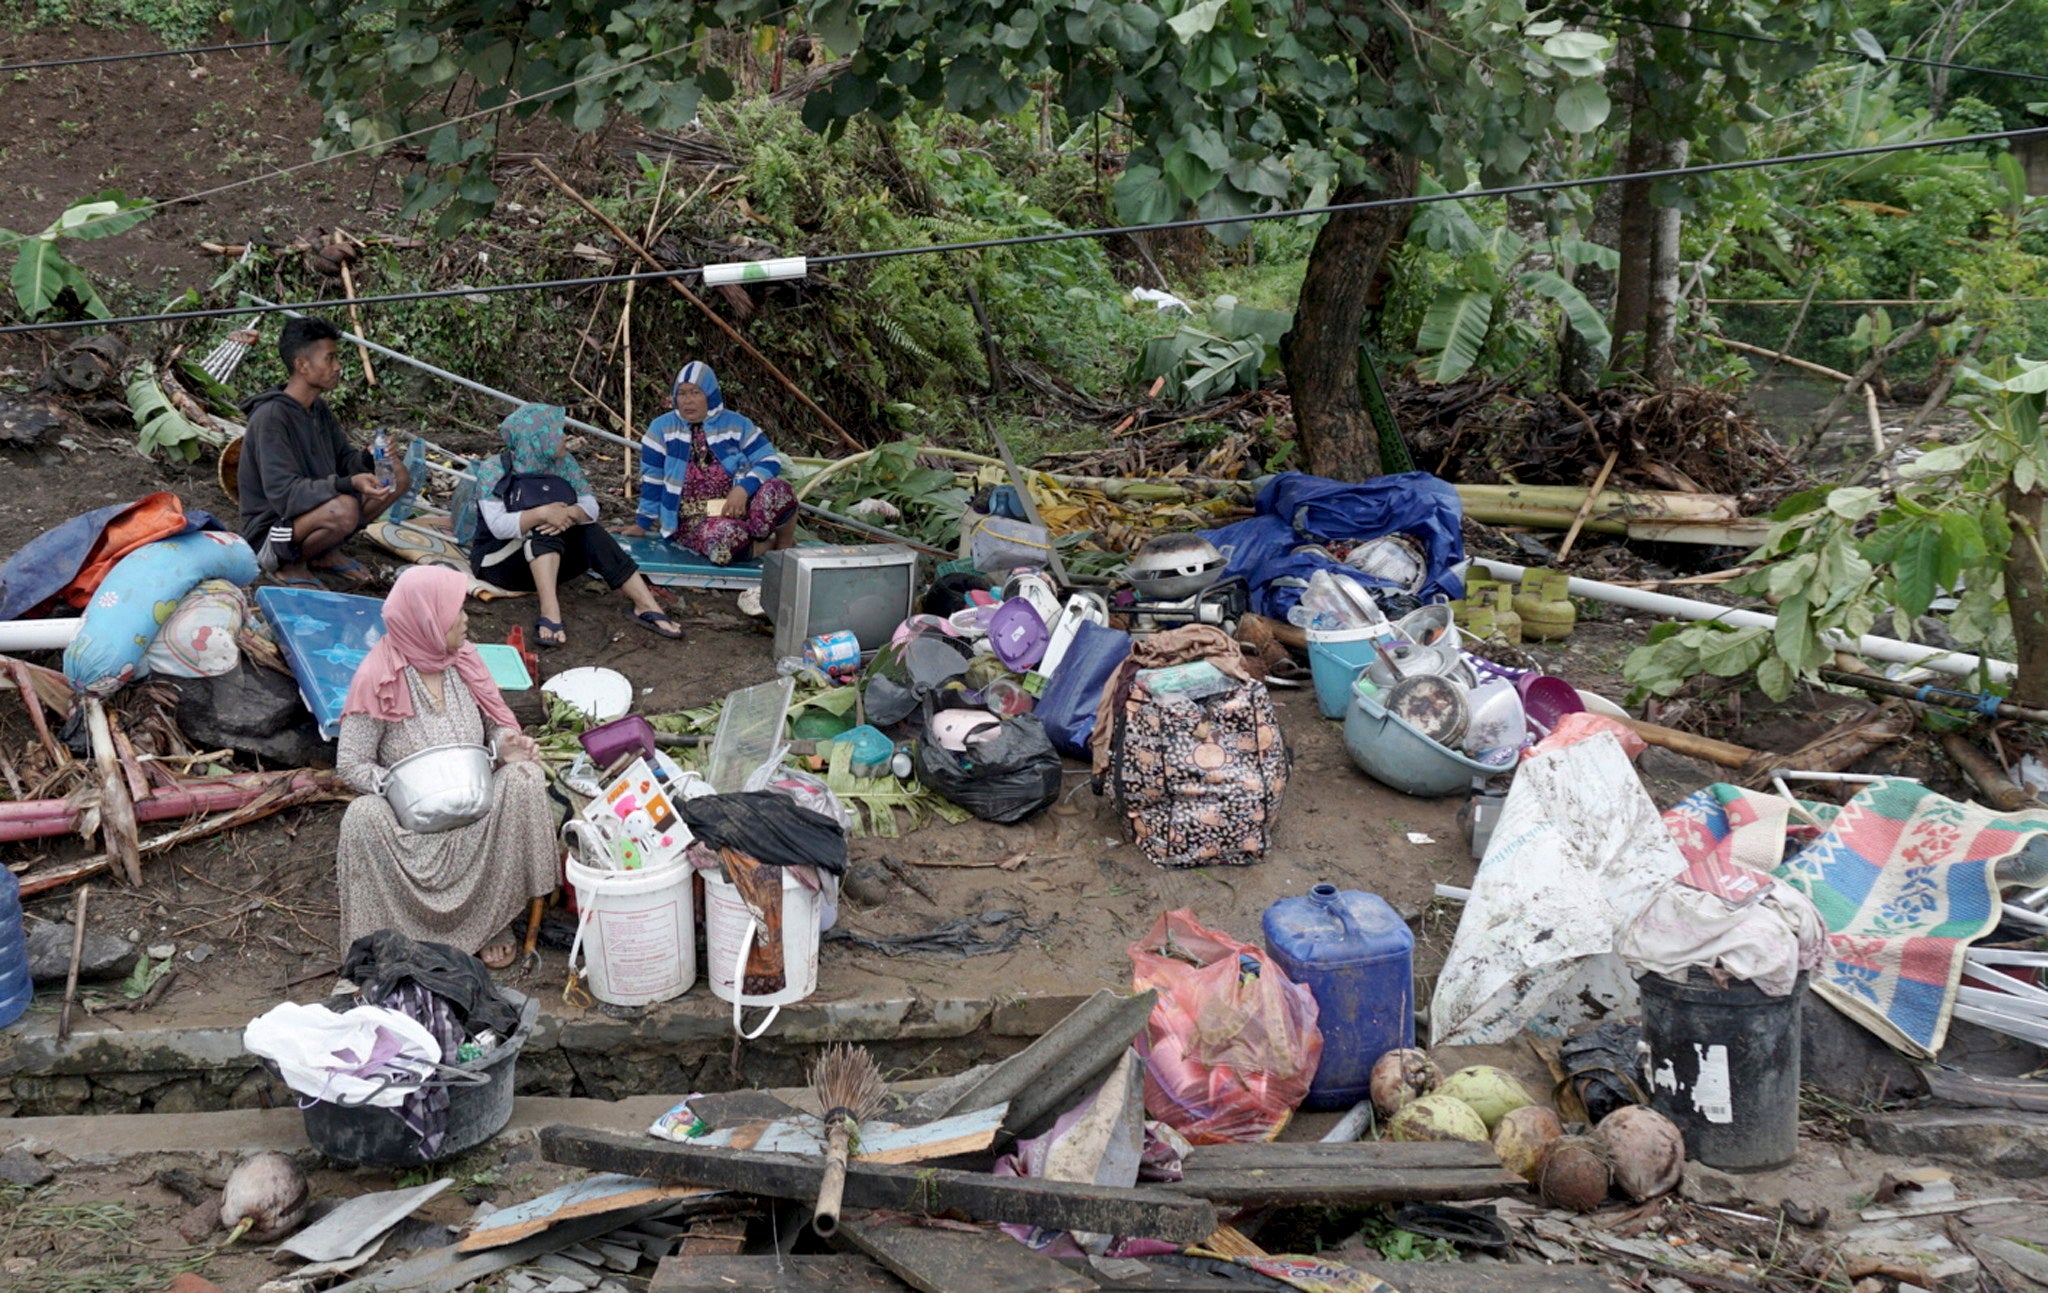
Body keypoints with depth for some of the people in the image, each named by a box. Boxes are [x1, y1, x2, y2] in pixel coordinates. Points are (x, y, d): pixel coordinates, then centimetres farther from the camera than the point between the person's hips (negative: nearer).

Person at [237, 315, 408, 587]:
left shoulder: (319, 410, 7)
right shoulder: (270, 418, -21)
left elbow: (344, 458, 13)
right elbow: (284, 493, -29)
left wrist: (370, 457, -11)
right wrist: (348, 484, -39)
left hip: (314, 511, 9)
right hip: (269, 530, -9)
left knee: (397, 474, 0)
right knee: (345, 509, -38)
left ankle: (327, 553, 6)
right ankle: (284, 561, -8)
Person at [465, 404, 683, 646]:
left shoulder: (563, 463, 1)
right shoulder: (494, 470, -13)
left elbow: (591, 506, -8)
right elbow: (498, 526, -25)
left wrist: (571, 514, -31)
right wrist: (540, 513, -39)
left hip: (553, 558, 4)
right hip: (498, 561, -4)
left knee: (591, 533, -23)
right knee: (545, 529, -31)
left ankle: (646, 606, -31)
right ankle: (550, 614, -50)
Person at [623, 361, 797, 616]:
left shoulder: (736, 425, 4)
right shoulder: (662, 429, 1)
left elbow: (770, 461, -2)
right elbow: (652, 479, 5)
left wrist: (744, 488, -19)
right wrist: (643, 524, 7)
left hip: (738, 507, 1)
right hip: (695, 521, -1)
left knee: (776, 490, -34)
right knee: (721, 539, -40)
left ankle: (785, 547, -4)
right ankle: (767, 545, -8)